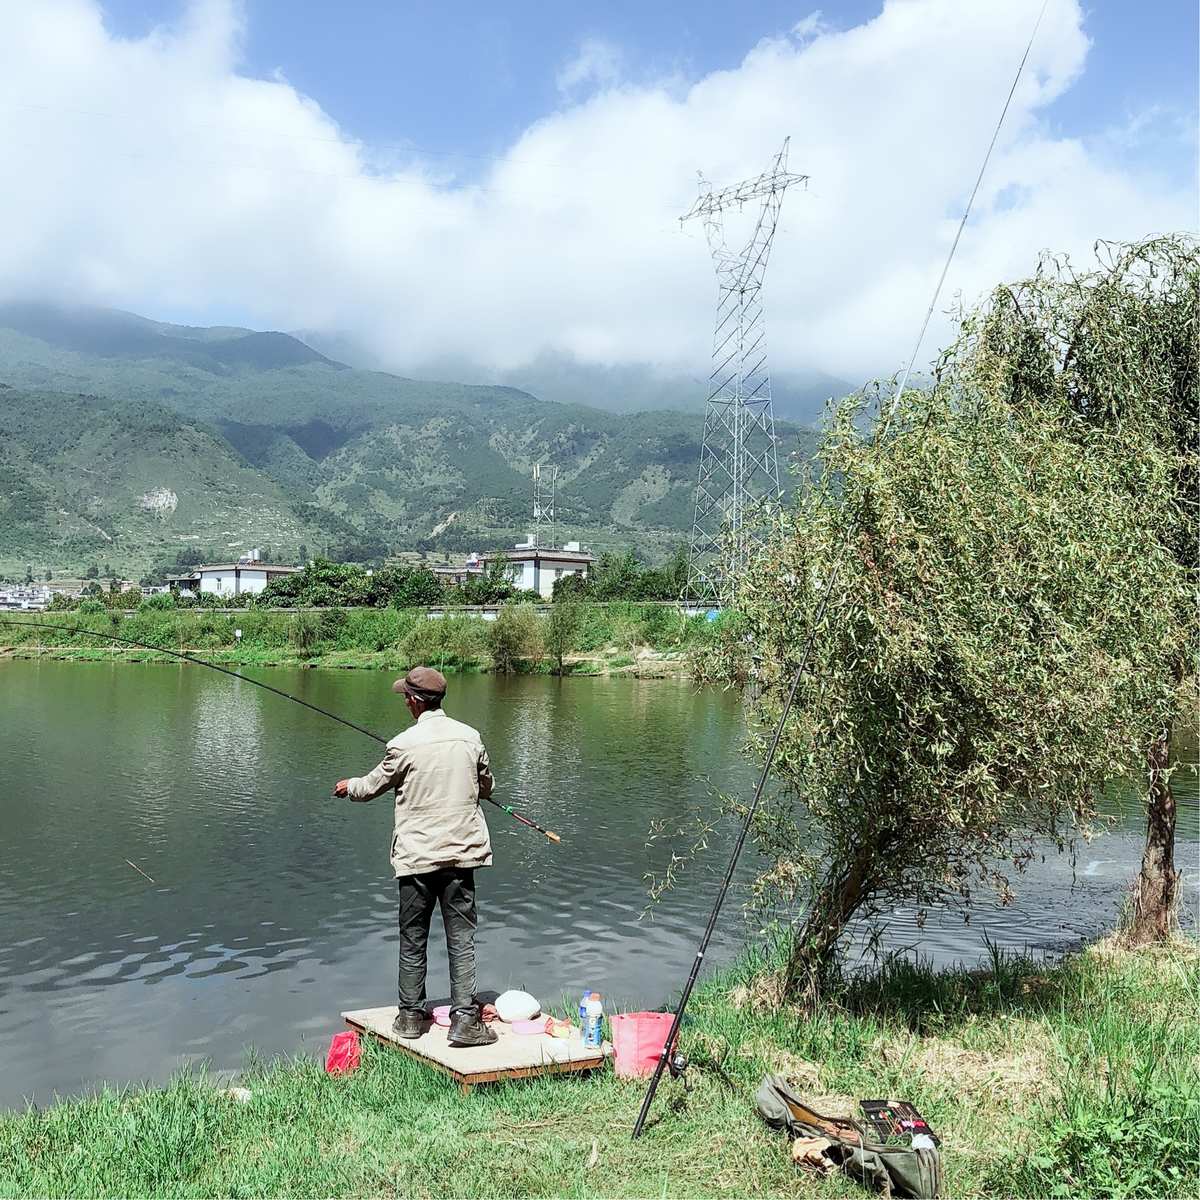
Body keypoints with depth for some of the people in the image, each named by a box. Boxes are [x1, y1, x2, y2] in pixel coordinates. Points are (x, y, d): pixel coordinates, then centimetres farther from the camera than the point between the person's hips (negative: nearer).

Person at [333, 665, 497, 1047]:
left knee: (413, 940, 12)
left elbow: (373, 786, 6)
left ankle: (411, 1016, 22)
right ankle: (464, 1019, -2)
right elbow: (486, 786, 15)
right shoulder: (470, 737, 0)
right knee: (461, 938, 4)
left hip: (417, 856, -2)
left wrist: (348, 787, 28)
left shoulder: (404, 745, -10)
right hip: (461, 853, 2)